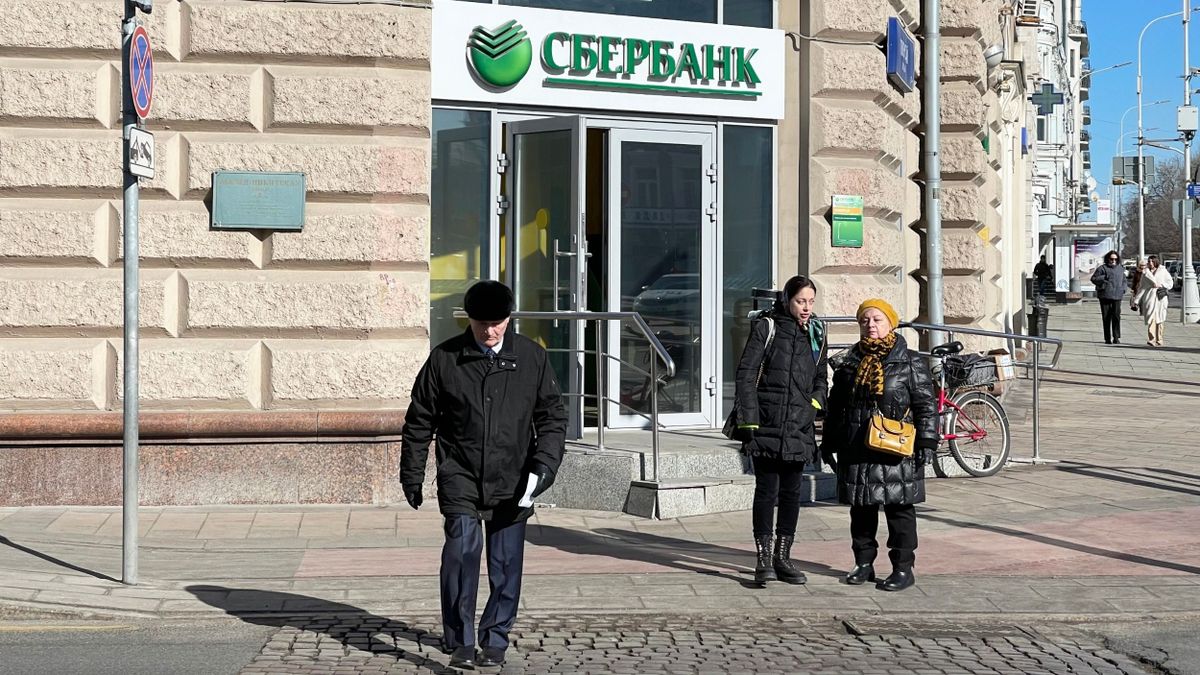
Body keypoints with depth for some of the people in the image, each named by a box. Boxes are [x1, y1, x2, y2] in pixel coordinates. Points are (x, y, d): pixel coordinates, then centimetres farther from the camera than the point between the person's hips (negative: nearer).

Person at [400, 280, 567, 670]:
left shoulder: (531, 358, 1)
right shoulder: (444, 359, -1)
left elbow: (552, 418, 5)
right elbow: (419, 422, 6)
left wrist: (542, 468, -9)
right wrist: (412, 477, 7)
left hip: (511, 483, 2)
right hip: (460, 478, -1)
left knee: (506, 564, 6)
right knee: (462, 549, -18)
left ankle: (495, 641, 22)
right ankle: (460, 643, -9)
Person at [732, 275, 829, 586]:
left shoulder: (816, 332, 11)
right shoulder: (766, 328, -3)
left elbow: (821, 378, 23)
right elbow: (746, 376, -6)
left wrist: (814, 405, 5)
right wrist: (749, 421, -11)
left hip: (799, 428, 5)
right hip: (767, 426, -4)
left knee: (791, 492, 9)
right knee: (767, 491, -3)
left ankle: (783, 557, 18)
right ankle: (764, 559, 3)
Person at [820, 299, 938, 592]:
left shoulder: (911, 363, -1)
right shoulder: (849, 364, 12)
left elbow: (926, 406, -3)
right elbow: (835, 407, 18)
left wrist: (927, 443, -9)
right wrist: (829, 443, 14)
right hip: (856, 452, 5)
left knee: (899, 509, 0)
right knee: (861, 509, 11)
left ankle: (903, 568, 7)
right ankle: (863, 563, 21)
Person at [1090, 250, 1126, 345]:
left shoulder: (1120, 269, 17)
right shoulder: (1102, 268, 3)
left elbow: (1124, 280, 30)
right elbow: (1093, 279, 1)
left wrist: (1123, 289, 13)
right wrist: (1104, 277, -12)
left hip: (1117, 297, 2)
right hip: (1105, 296, -2)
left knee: (1116, 316, -11)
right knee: (1106, 318, 0)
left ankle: (1116, 338, -7)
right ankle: (1107, 338, 7)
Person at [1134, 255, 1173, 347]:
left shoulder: (1163, 271, 8)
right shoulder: (1145, 273, 12)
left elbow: (1170, 282, 8)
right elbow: (1141, 287, 12)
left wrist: (1160, 285, -8)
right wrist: (1137, 300, 8)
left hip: (1160, 298, 0)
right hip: (1149, 297, 0)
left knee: (1159, 319, 4)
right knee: (1151, 319, -14)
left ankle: (1159, 340, 12)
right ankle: (1151, 339, -22)